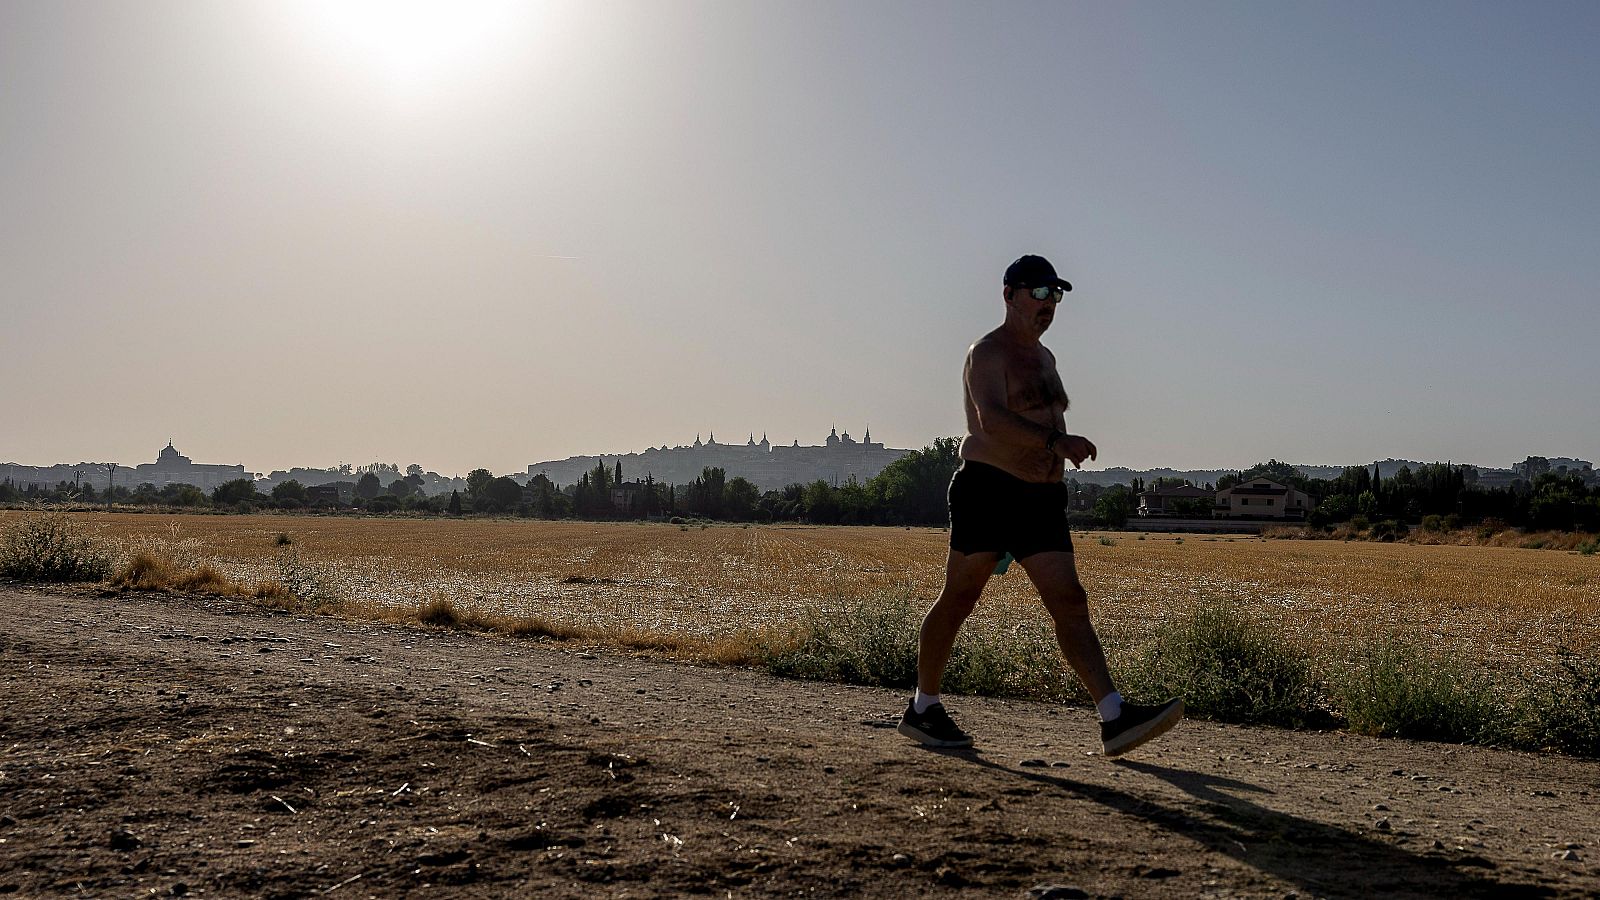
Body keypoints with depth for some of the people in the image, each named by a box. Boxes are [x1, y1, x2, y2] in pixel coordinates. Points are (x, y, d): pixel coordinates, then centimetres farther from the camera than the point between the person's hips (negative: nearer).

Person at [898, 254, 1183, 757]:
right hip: (987, 492, -7)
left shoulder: (1044, 358, 21)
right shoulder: (988, 352, -7)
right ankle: (922, 710, 14)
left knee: (1070, 603, -4)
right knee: (958, 601, 1)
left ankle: (1115, 720, -11)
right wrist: (1057, 441, -34)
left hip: (1042, 502, 8)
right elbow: (991, 420, -25)